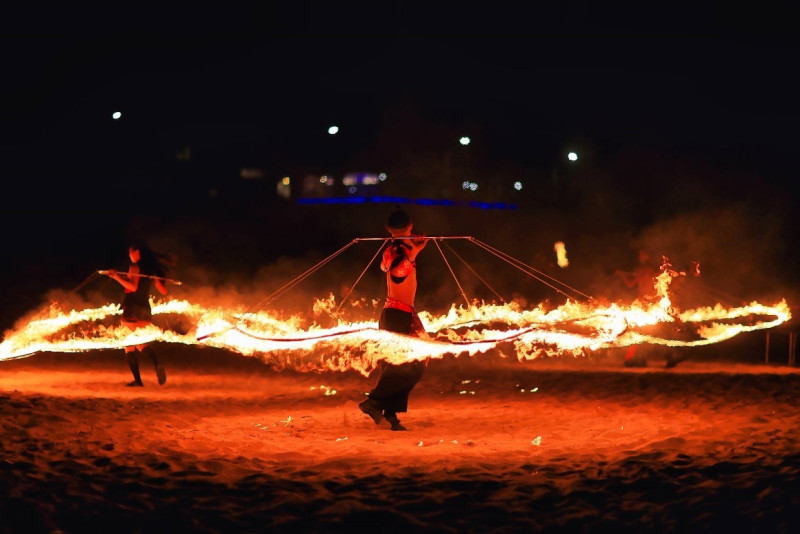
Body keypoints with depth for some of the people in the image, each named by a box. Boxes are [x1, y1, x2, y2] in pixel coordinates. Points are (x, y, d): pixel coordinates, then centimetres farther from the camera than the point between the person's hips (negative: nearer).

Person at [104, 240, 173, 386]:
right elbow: (163, 291, 14)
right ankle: (157, 364, -13)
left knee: (129, 344, 2)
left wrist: (117, 277, -20)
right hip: (146, 309, 7)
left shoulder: (134, 267, -8)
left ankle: (137, 380, -6)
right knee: (141, 343, 17)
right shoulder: (152, 270, 11)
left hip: (132, 308, -7)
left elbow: (133, 287, -21)